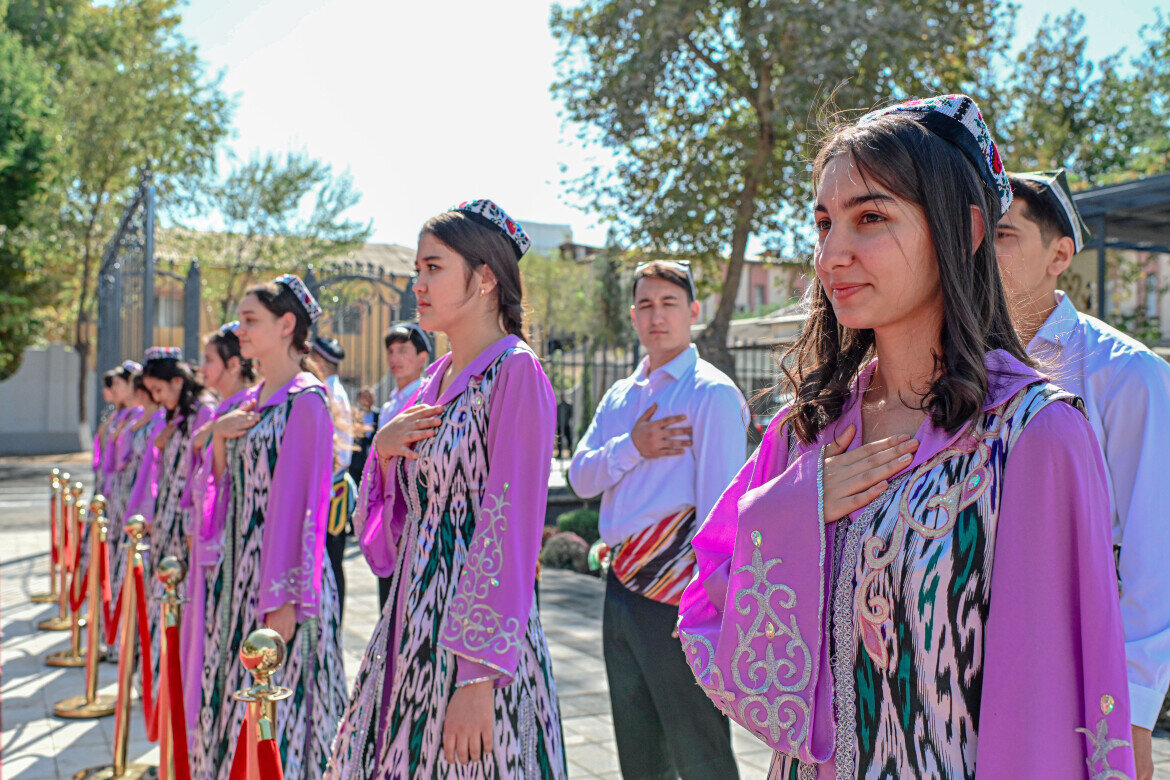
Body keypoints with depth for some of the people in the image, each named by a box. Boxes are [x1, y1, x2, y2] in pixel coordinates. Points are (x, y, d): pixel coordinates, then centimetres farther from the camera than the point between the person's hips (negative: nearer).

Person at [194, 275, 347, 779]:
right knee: (234, 698, 14)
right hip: (238, 567, 8)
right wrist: (220, 439, -1)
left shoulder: (305, 399, -12)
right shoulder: (253, 400, 13)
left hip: (281, 569, -8)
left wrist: (285, 600, -21)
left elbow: (303, 502, -18)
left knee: (277, 711, -2)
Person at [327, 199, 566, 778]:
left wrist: (479, 676, -21)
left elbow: (511, 535, -18)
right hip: (410, 628, 8)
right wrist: (384, 449, -3)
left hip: (473, 639, -8)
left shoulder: (515, 372, -12)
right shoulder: (439, 378, 12)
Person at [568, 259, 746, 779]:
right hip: (621, 591, 7)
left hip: (675, 597, -7)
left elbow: (720, 514, -14)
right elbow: (581, 478, 7)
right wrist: (631, 448, -11)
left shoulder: (712, 394, -9)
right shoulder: (619, 397, 14)